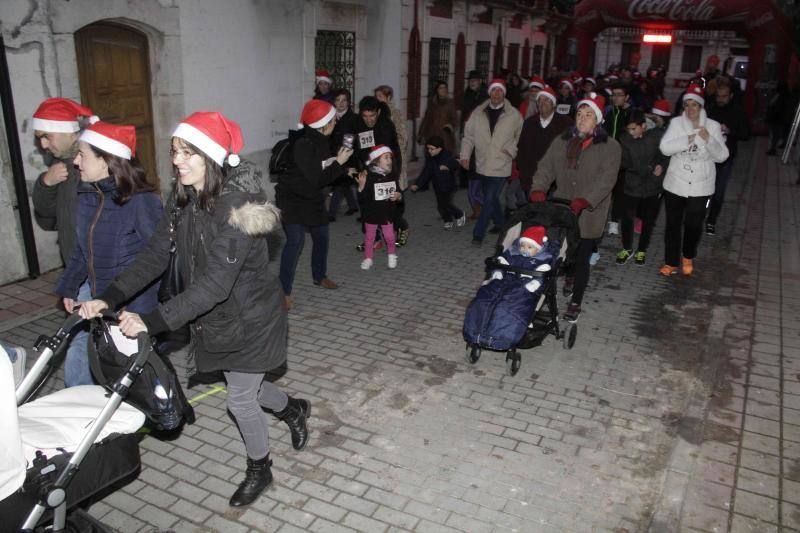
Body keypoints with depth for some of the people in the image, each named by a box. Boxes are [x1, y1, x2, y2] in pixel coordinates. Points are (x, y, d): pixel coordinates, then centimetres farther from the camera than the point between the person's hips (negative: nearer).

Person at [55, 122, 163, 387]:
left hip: (135, 308, -7)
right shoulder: (86, 196, 4)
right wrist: (68, 289, 14)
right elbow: (82, 250, 16)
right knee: (75, 367, 11)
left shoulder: (142, 201, -18)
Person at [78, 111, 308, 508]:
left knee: (240, 399, 6)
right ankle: (293, 409, 53)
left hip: (250, 318, -7)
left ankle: (259, 468, 34)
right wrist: (109, 297, -16)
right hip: (214, 316, 7)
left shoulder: (237, 205, -29)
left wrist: (152, 320, -39)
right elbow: (155, 255, -4)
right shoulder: (181, 199, -4)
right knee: (246, 385, 23)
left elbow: (216, 282, -35)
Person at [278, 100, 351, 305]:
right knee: (296, 240, -19)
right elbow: (317, 179, -28)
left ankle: (319, 276, 39)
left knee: (321, 236, 17)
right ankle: (284, 291, -13)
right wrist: (339, 162, -22)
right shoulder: (303, 145, -27)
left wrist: (344, 170, 2)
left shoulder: (324, 141, -2)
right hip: (292, 197, -8)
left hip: (313, 198, 9)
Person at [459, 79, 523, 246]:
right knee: (491, 198, 17)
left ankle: (478, 233, -1)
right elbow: (468, 136, 7)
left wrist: (511, 149, -3)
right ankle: (500, 223, 39)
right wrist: (465, 155, -2)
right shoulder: (478, 112, 4)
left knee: (489, 199, -8)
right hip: (483, 165, 4)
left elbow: (521, 136, 9)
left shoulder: (514, 115, -2)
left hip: (501, 167, -4)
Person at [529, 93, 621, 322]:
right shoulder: (562, 141, 7)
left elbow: (605, 180, -17)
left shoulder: (610, 147, -6)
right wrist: (538, 189, -18)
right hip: (561, 210, 4)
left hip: (589, 215, -3)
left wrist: (583, 200, -29)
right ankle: (569, 277, 45)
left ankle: (576, 302, 17)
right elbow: (546, 167, 1)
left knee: (581, 258, 1)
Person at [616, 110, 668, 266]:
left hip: (653, 186, 0)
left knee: (648, 220, 11)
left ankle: (642, 250, 30)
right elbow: (625, 163, -11)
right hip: (632, 185, 0)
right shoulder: (625, 140, -6)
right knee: (626, 217, -1)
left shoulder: (658, 135, -10)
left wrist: (662, 165, -13)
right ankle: (627, 249, 22)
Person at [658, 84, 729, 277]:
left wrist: (708, 139, -23)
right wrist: (690, 138, -22)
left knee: (693, 225, 6)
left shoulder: (712, 126, -3)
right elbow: (665, 147, -15)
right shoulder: (676, 123, -3)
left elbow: (721, 156, -7)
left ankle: (688, 257, 34)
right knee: (673, 224, 9)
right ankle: (671, 262, 24)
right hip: (675, 184, 1)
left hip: (700, 187, 0)